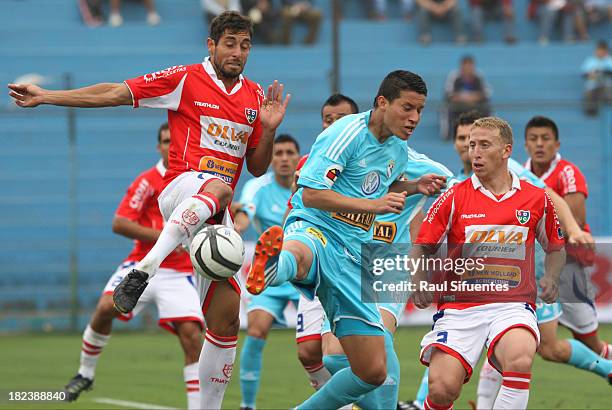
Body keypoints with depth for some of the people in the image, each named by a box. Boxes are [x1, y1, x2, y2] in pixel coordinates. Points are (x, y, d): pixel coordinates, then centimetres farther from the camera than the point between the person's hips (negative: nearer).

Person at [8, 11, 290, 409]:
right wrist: (45, 96, -4)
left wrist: (269, 129, -1)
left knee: (226, 314, -1)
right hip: (181, 190, -6)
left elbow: (257, 168, 19)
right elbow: (114, 93, -1)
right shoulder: (185, 79, 0)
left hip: (217, 214, 6)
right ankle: (143, 271, -51)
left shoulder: (255, 97, 14)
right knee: (218, 186, -43)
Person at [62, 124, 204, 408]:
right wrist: (162, 237, -20)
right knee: (107, 306, -25)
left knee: (191, 334, -15)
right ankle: (85, 373, -1)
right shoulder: (148, 181, -6)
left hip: (179, 274, 2)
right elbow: (119, 224, -13)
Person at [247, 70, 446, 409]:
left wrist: (415, 187, 17)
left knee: (373, 372, 4)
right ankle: (268, 269, -85)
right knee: (297, 254, -49)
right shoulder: (346, 133, -9)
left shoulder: (399, 151, 15)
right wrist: (373, 205, -22)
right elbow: (311, 194, -17)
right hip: (315, 229, -7)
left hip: (352, 258, 8)